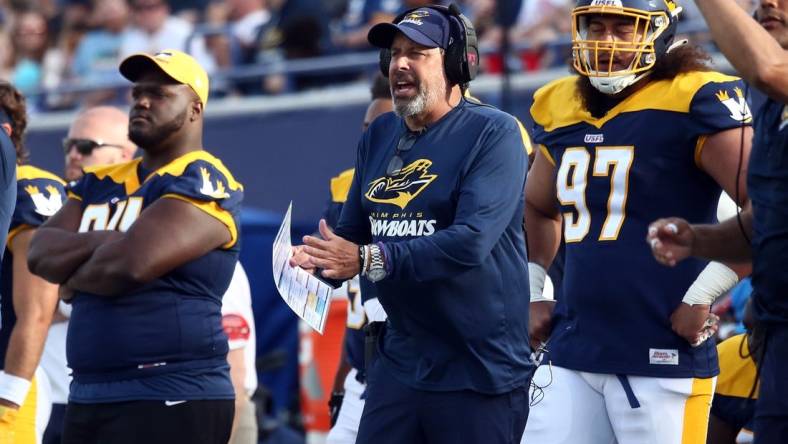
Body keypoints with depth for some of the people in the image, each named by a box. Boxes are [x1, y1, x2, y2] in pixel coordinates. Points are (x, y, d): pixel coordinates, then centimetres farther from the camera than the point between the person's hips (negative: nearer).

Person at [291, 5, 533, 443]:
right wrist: (320, 258, -11)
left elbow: (470, 241, -23)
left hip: (478, 373, -6)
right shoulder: (379, 136, 11)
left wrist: (369, 260, -29)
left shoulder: (492, 134, -11)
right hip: (400, 361, 7)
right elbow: (353, 232, 13)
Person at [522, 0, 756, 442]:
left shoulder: (693, 103, -9)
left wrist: (703, 295, -15)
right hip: (573, 354, 7)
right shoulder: (562, 111, 13)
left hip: (662, 357, -7)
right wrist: (533, 293, 23)